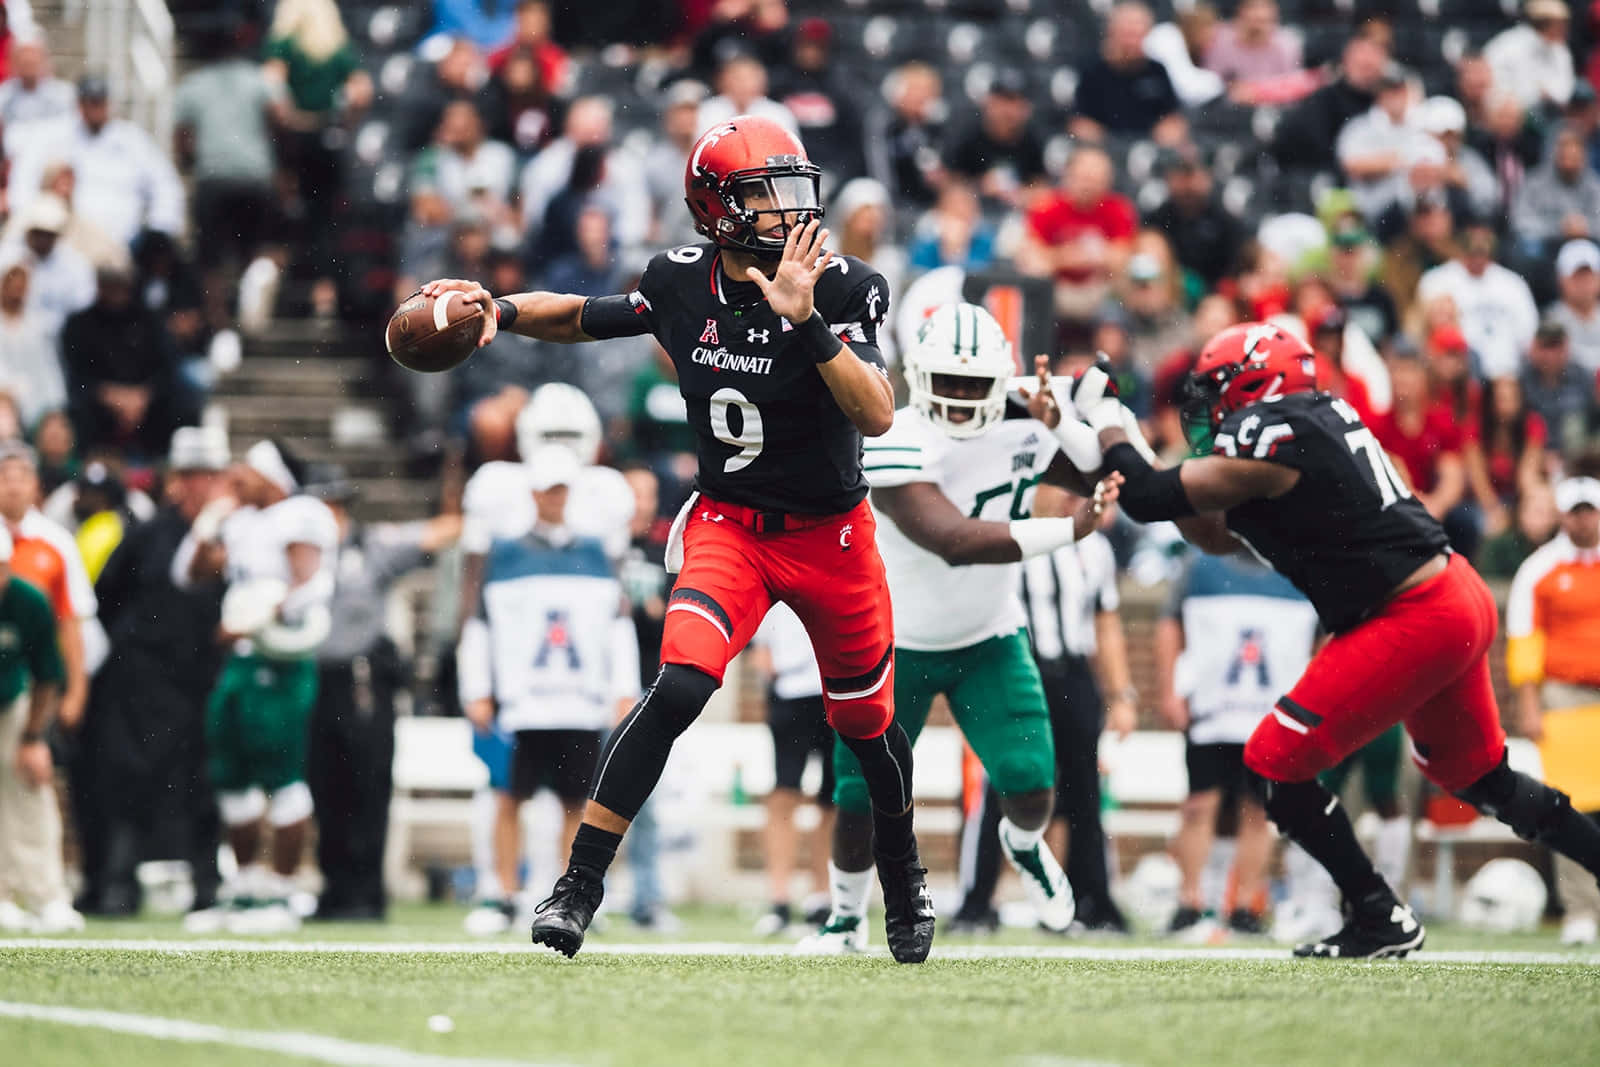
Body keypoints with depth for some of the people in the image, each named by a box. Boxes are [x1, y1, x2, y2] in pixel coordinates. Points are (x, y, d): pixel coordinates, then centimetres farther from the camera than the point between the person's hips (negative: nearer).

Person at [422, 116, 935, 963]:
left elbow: (876, 416, -27)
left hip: (831, 535, 0)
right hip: (729, 525, 0)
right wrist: (498, 310, -5)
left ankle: (903, 876, 43)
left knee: (866, 723, 14)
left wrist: (807, 322, -37)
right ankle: (579, 883, -20)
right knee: (681, 685, -24)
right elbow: (584, 320, 12)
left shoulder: (841, 290, -16)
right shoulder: (682, 284, -7)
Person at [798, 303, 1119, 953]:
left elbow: (1114, 478, 1)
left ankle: (1025, 847, 24)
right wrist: (1070, 529, -45)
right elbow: (956, 541, -42)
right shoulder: (894, 449, -30)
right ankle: (846, 916, 28)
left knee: (1031, 787, -13)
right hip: (896, 644, -3)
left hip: (989, 638, 3)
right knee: (863, 800, 0)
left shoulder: (1021, 436, -13)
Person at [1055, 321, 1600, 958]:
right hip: (1461, 601, 10)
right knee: (1480, 779, 24)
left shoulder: (1270, 442, -16)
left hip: (1413, 622, -10)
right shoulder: (1316, 422, 13)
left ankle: (1380, 921, 3)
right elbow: (1217, 536, 19)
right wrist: (1132, 450, 12)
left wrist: (1104, 420, 1)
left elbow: (1151, 499, -13)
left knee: (1276, 761, -3)